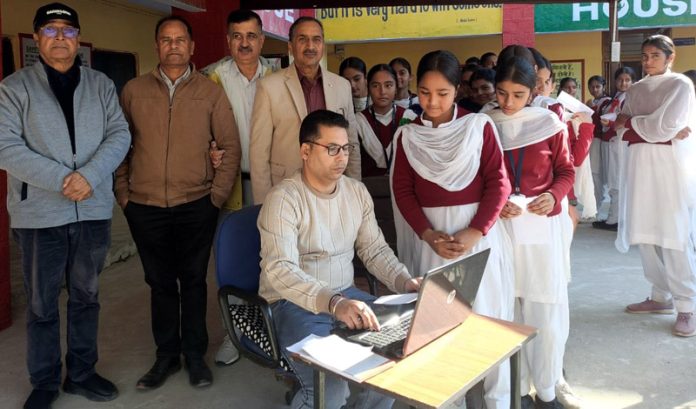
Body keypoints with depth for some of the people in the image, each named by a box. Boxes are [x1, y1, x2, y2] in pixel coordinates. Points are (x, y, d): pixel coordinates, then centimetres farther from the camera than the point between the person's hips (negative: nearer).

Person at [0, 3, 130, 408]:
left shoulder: (101, 85, 8)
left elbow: (119, 135, 0)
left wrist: (89, 175, -16)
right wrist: (62, 179, -18)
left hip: (94, 210, 3)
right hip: (39, 213, -2)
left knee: (86, 296, 14)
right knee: (42, 304, 8)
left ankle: (82, 373, 29)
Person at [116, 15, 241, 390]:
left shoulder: (210, 92, 1)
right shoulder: (133, 90, 5)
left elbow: (231, 147, 1)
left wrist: (217, 196, -4)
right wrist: (123, 194, 1)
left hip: (196, 205, -1)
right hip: (145, 207, 1)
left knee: (193, 280, 8)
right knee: (160, 282, 11)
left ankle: (194, 355, 22)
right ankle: (166, 355, 25)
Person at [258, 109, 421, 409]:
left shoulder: (357, 191, 6)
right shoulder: (284, 198, -16)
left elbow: (374, 249, 10)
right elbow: (280, 270, -27)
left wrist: (406, 282, -8)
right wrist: (334, 303, -41)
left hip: (345, 294, 7)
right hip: (295, 302, -6)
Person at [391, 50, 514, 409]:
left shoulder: (479, 125, -2)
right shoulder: (407, 135, 5)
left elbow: (498, 183, -5)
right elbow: (403, 191, 2)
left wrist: (474, 233, -14)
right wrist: (429, 235, -11)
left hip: (477, 231, -2)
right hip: (431, 235, 2)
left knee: (486, 315, 3)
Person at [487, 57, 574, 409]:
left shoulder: (549, 123, 1)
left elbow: (565, 171, 7)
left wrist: (554, 196, -13)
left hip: (544, 223, 0)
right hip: (501, 225, 0)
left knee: (547, 310, 2)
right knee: (508, 309, 6)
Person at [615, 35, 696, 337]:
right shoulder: (635, 90, 15)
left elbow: (665, 127, -13)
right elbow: (622, 131, 5)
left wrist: (630, 123, 0)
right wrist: (663, 134, -7)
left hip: (670, 165, -6)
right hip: (639, 165, 6)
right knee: (645, 232, 6)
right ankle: (661, 296, 19)